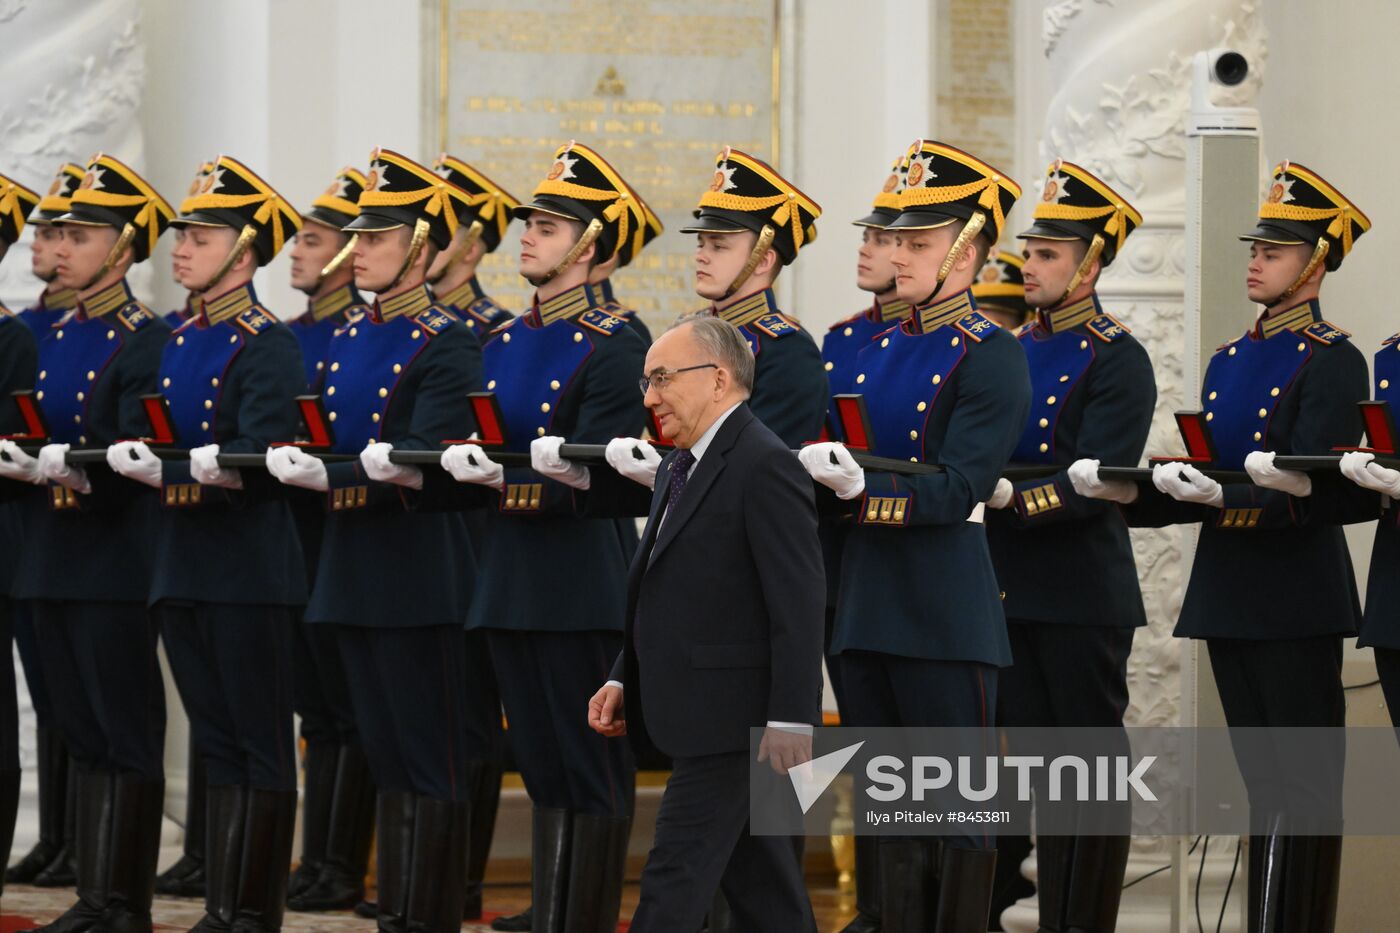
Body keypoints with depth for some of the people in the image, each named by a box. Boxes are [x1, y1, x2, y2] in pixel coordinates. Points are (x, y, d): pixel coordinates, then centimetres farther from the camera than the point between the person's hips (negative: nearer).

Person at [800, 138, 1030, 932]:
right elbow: (850, 465, 17)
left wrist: (863, 489, -27)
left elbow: (957, 489, -16)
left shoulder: (992, 356, -8)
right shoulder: (882, 350, 15)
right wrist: (826, 473, -4)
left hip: (948, 612, -8)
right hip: (871, 604, 8)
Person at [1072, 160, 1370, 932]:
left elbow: (1307, 491, -17)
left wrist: (1222, 496, -31)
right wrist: (1134, 494, -3)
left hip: (1297, 604, -7)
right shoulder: (1228, 362, 15)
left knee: (1304, 790, -3)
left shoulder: (1334, 364, -8)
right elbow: (1203, 484, 15)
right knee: (1264, 785, 11)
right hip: (1227, 598, 8)